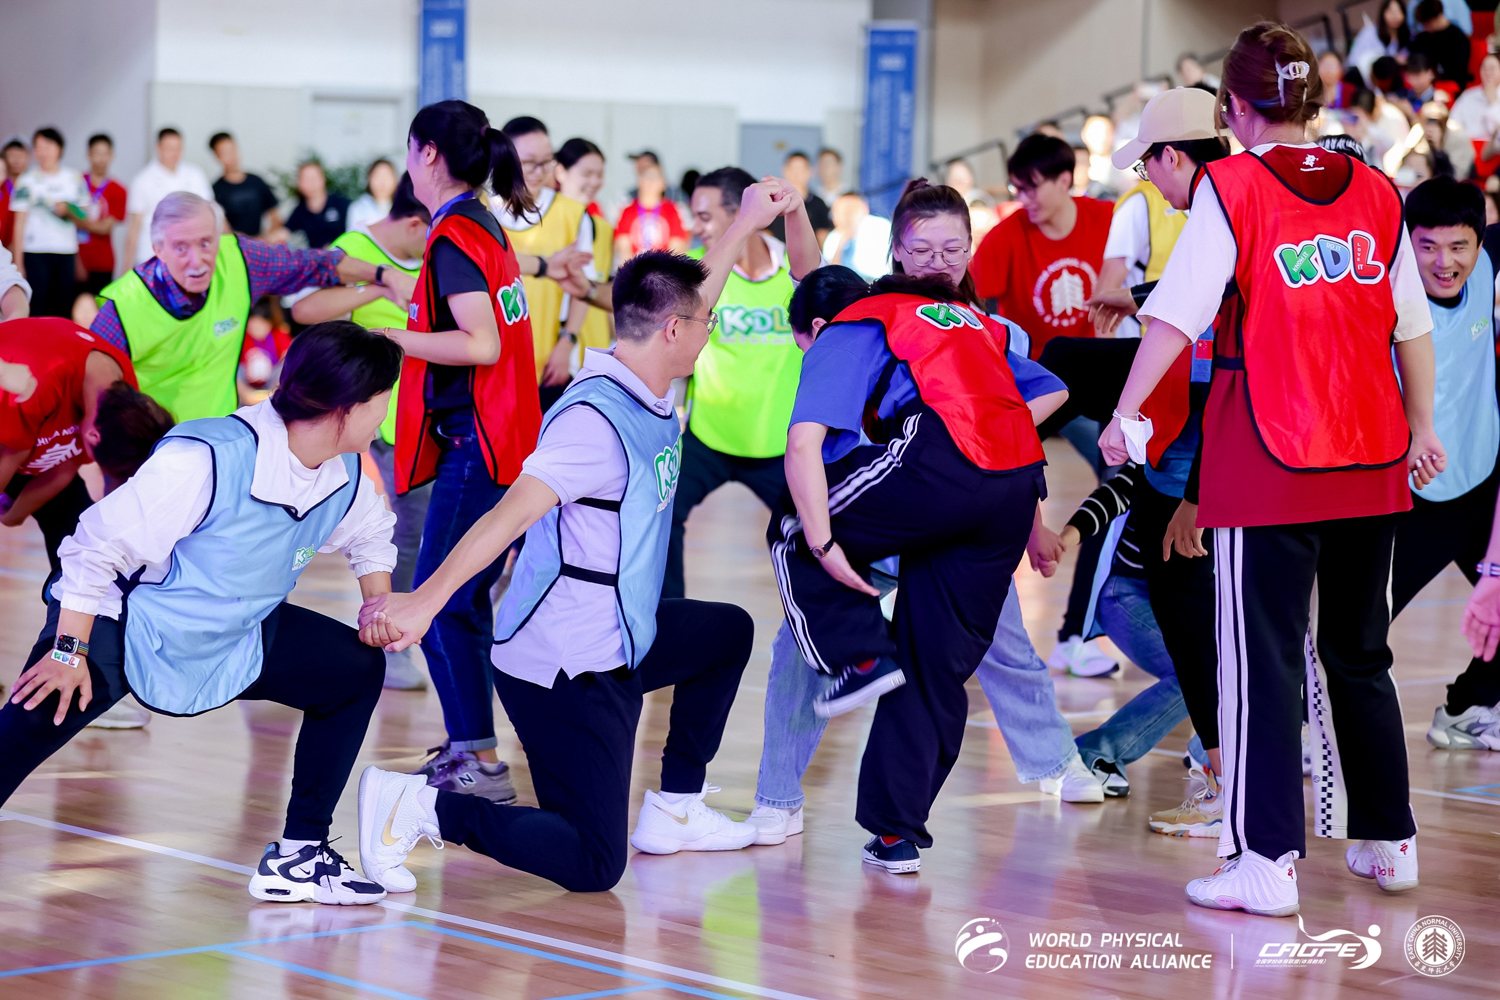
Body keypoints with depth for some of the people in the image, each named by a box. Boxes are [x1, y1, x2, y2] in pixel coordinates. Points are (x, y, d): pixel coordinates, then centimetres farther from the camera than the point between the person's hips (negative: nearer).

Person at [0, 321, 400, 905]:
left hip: (236, 638, 7)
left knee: (356, 669, 0)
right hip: (119, 629, -7)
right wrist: (70, 651, -23)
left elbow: (370, 535, 19)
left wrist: (381, 603, 1)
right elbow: (100, 544, -25)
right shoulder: (207, 460, -32)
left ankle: (298, 855, 6)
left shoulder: (347, 476, -7)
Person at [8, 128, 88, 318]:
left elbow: (84, 217, 19)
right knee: (34, 310, -9)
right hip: (35, 254, -2)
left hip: (66, 252, 2)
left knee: (62, 312, 1)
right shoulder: (26, 181, 5)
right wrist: (18, 262, -3)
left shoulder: (74, 179, 11)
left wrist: (68, 211, -2)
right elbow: (20, 224, 2)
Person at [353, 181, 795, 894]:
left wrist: (748, 224, 31)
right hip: (564, 669, -10)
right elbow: (510, 513, -33)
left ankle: (674, 811, 31)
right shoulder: (596, 420, -23)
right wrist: (422, 601, -41)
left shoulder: (653, 392, 4)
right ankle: (420, 808, -9)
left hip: (620, 641, 10)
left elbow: (685, 300, 25)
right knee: (590, 865, -10)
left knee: (728, 632, 30)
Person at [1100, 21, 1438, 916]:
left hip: (1266, 467, -4)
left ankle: (1268, 863, -4)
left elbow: (1177, 314, -12)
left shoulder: (1233, 188, -7)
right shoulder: (1376, 193, 6)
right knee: (1360, 653, 18)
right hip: (1371, 466, 5)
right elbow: (1412, 325, 11)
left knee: (1264, 663, -1)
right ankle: (1391, 841, 25)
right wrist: (1422, 429, 22)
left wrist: (1127, 413, -5)